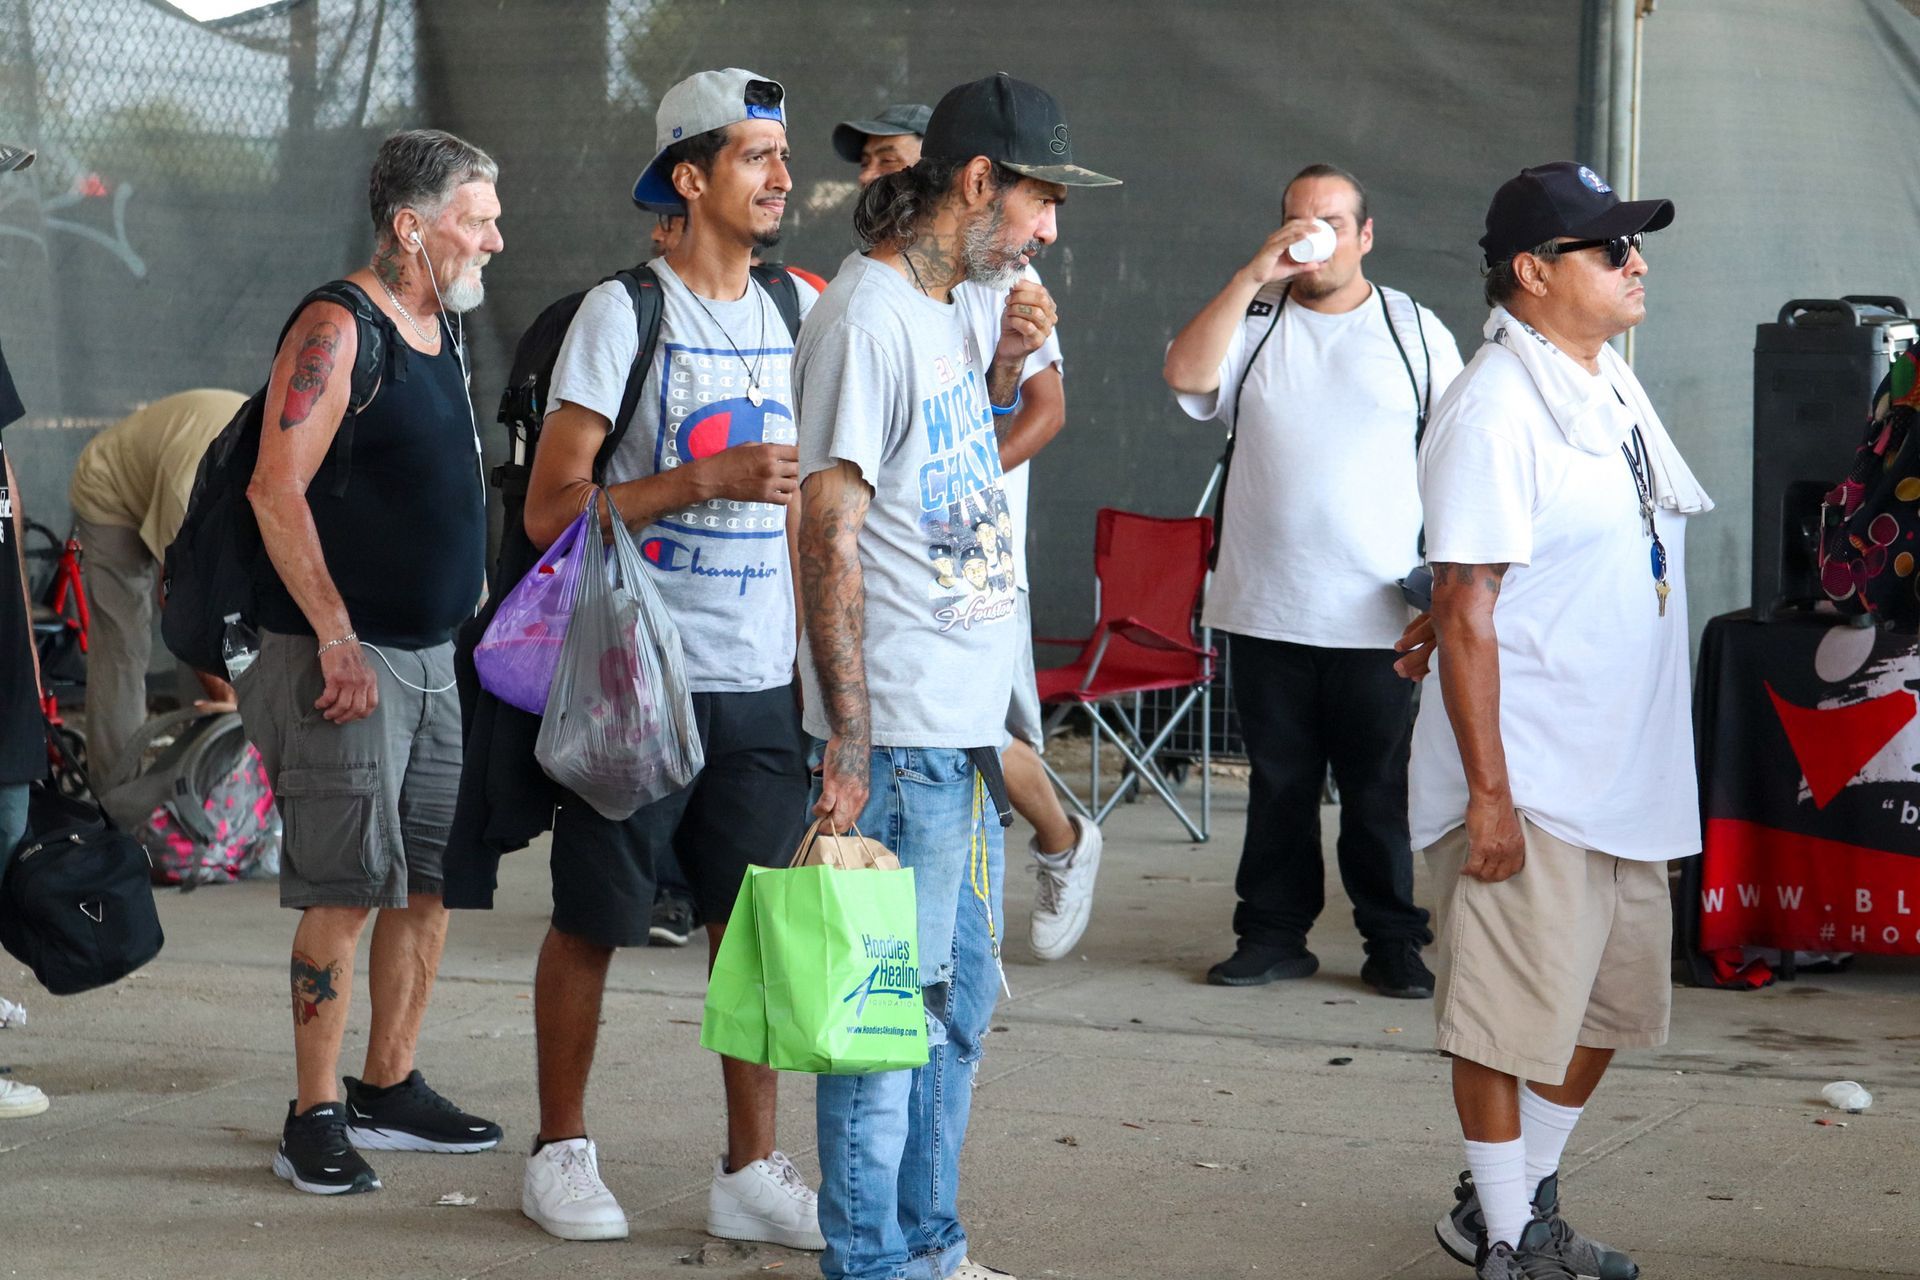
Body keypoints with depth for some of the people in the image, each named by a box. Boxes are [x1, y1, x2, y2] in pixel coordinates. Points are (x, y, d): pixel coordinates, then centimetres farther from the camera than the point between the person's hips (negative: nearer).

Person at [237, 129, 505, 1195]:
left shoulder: (440, 327, 14)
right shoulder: (337, 329, -13)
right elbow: (277, 490, -19)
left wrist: (466, 608, 19)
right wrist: (337, 638, -20)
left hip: (430, 655, 9)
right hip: (345, 658, -9)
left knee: (433, 880, 11)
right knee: (345, 895, -7)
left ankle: (389, 1092, 22)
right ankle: (315, 1120, 0)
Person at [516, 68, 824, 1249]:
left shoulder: (792, 317, 12)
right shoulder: (623, 314, -8)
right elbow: (551, 507, -12)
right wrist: (709, 481, -19)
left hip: (764, 685, 5)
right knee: (594, 923, 5)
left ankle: (752, 1171, 11)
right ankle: (562, 1152, 19)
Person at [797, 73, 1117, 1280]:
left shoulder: (951, 305, 13)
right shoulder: (867, 318, -15)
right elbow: (830, 538, -19)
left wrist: (1008, 367, 10)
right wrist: (850, 740, -22)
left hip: (971, 723, 10)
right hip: (902, 730, -10)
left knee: (959, 998, 17)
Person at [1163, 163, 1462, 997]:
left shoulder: (1417, 331, 7)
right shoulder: (1253, 322, 8)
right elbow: (1186, 375, -11)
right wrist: (1254, 274, -13)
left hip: (1380, 614, -1)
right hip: (1267, 610, 1)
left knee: (1382, 789, 2)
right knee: (1279, 783, 9)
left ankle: (1394, 943, 11)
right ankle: (1273, 935, 18)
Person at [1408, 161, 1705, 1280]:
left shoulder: (1612, 385, 10)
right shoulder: (1495, 410, -17)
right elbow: (1467, 610, -19)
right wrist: (1487, 791, -21)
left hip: (1626, 774, 9)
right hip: (1530, 784, -9)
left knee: (1606, 1006, 17)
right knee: (1511, 1018, 1)